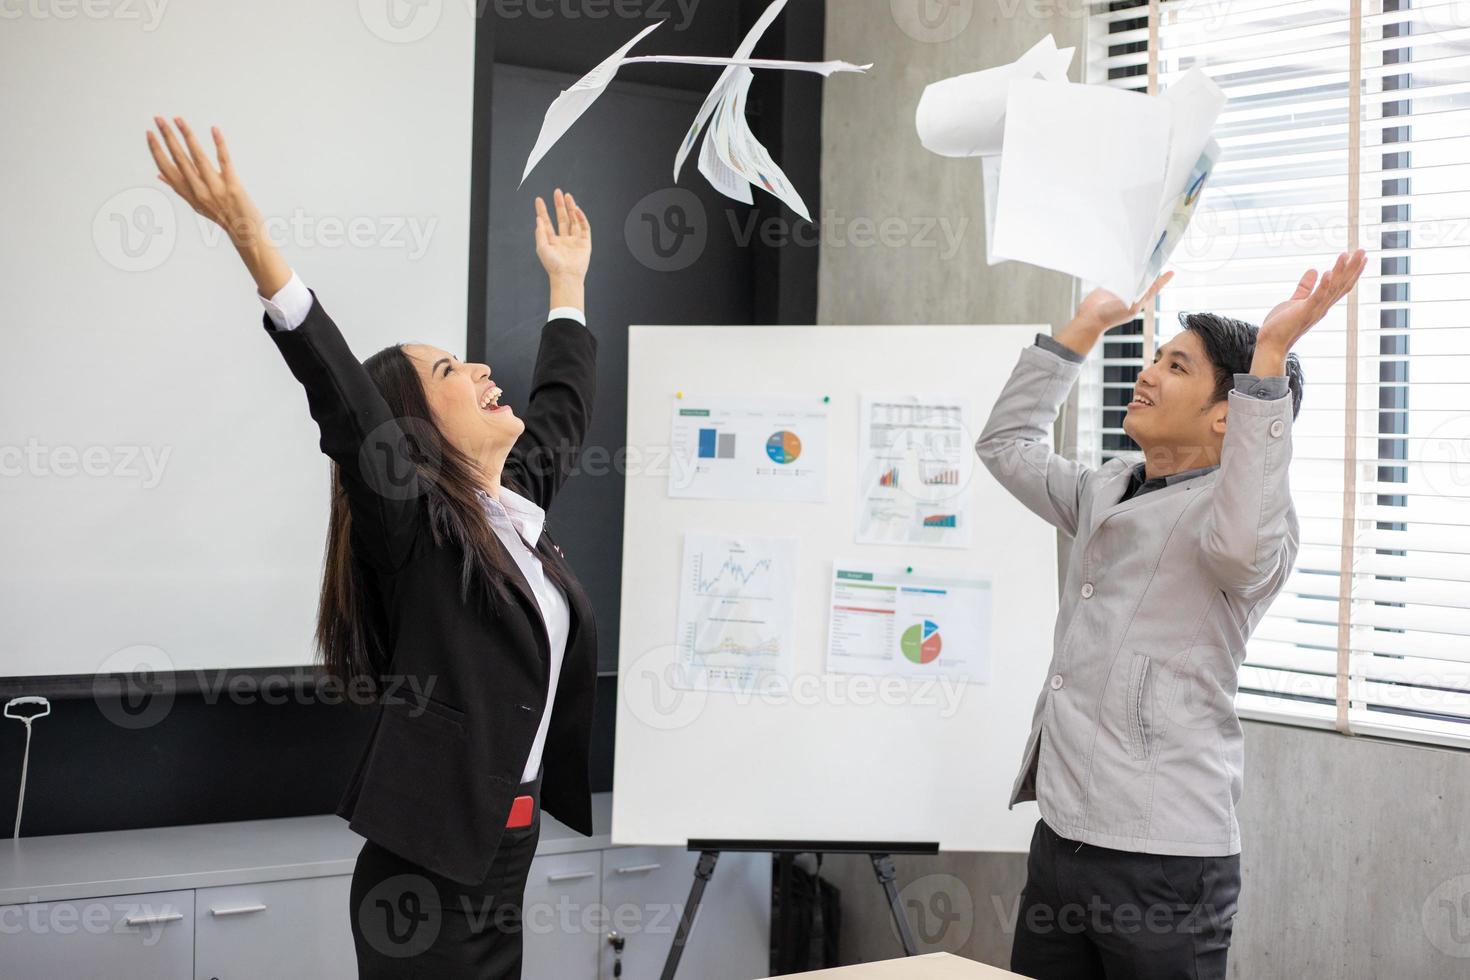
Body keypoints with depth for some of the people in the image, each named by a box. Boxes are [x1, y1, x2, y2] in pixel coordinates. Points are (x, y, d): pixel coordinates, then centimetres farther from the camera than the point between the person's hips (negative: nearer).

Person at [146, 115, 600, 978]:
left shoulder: (520, 500, 9)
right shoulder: (414, 525, -13)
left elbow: (562, 409, 27)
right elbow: (344, 402, -28)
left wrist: (569, 280, 36)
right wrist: (251, 238, -39)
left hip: (505, 848, 8)